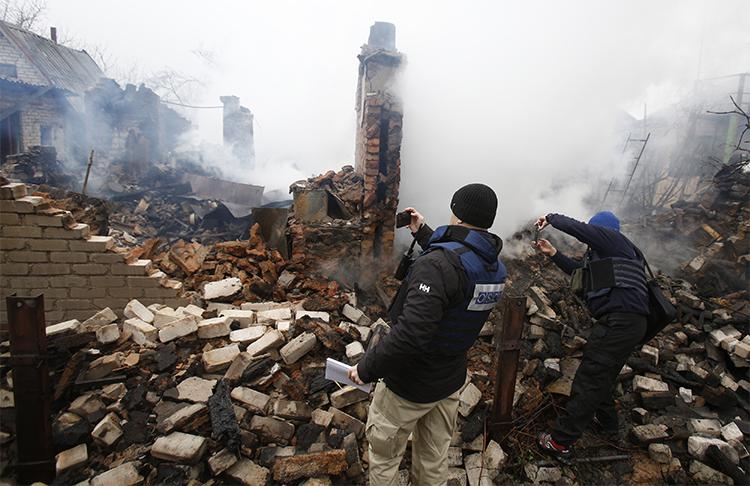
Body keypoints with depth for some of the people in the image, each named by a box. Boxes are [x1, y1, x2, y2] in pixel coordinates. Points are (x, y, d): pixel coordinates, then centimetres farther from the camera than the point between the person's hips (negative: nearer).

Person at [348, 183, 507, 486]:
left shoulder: (436, 265, -32)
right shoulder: (495, 269, -3)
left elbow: (410, 334, -38)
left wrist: (367, 368, -25)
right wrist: (422, 233, 22)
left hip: (409, 387, -7)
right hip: (450, 383, 8)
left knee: (384, 456, 19)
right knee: (434, 459, 27)